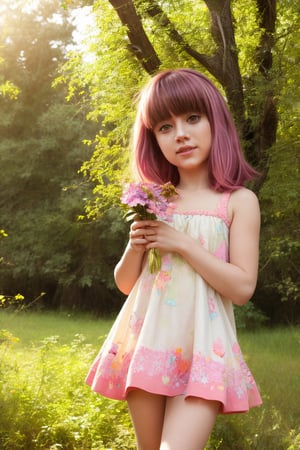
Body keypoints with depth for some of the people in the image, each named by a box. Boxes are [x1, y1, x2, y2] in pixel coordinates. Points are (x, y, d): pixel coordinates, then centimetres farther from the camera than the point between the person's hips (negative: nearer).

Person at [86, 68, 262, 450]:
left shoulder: (239, 201, -3)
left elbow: (242, 288, -9)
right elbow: (125, 283, 13)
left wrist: (181, 244, -14)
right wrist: (136, 247, -8)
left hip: (201, 346, -4)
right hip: (146, 341, 4)